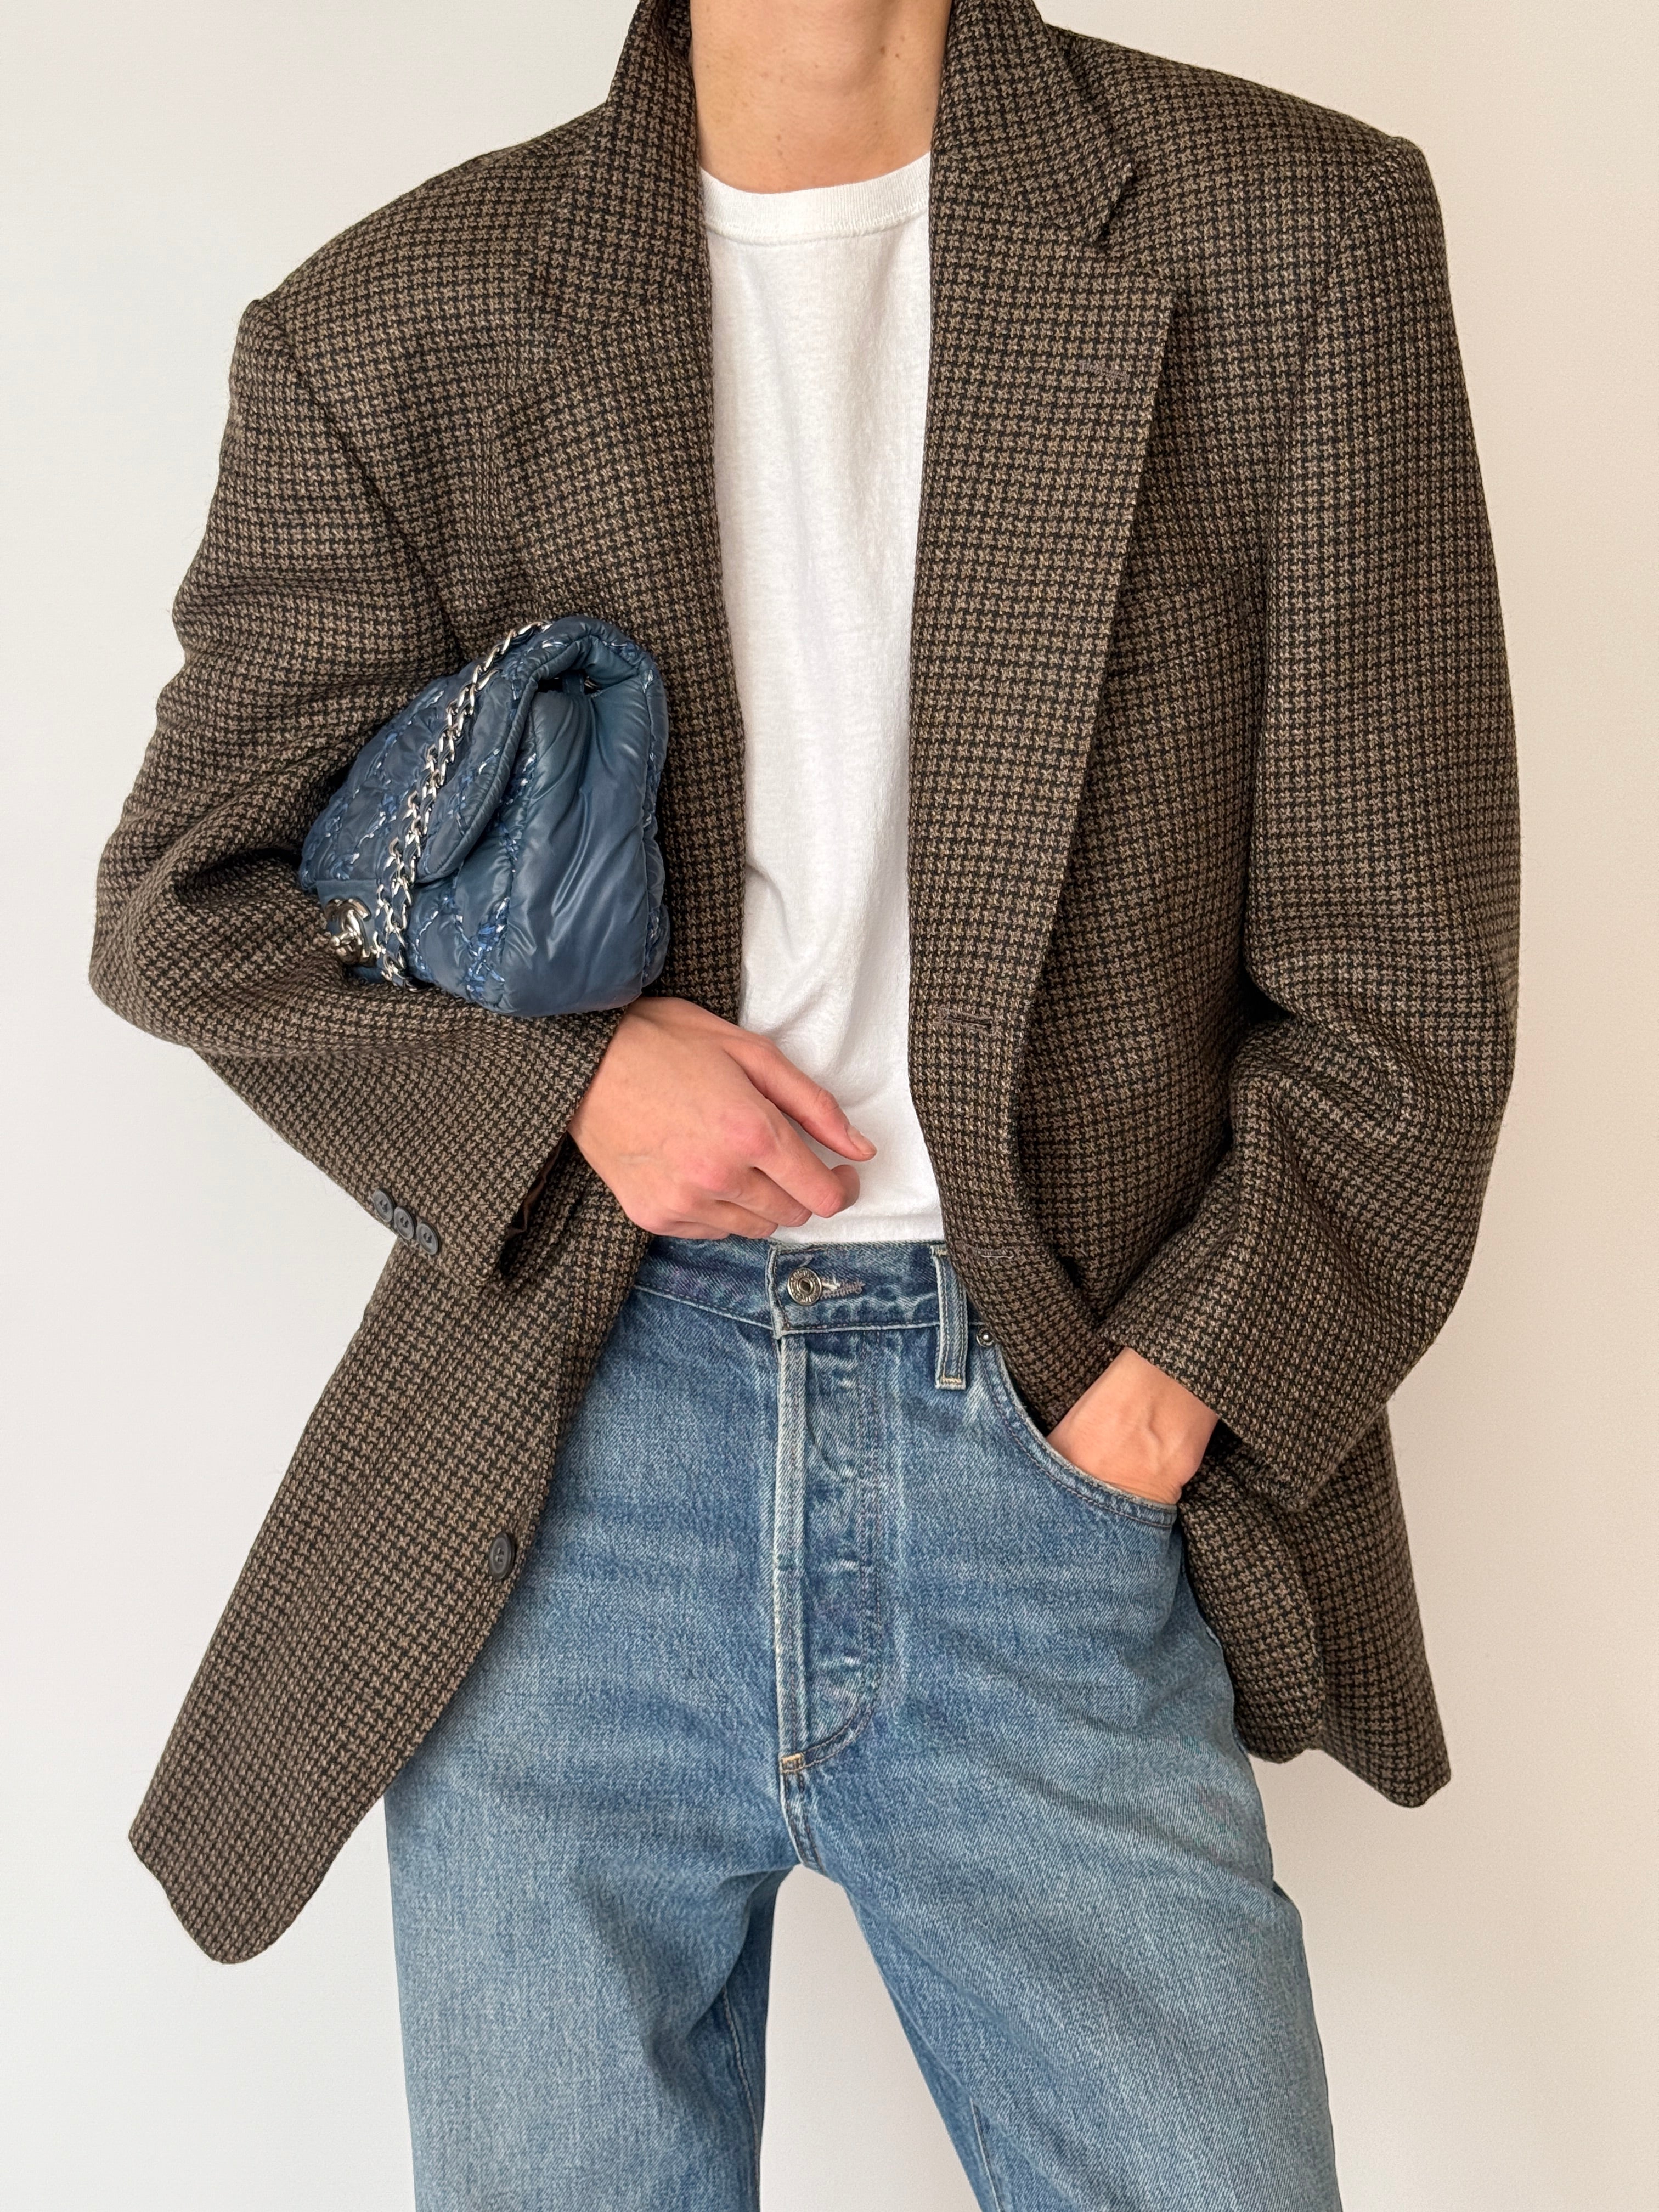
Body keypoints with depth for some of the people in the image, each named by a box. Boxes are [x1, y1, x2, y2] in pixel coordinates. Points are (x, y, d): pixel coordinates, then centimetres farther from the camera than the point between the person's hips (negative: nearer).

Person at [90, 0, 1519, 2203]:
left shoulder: (1296, 236, 2)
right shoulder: (395, 328, 5)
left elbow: (1396, 984, 1)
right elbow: (184, 901, 9)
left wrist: (1173, 1392, -7)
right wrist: (558, 1074, -8)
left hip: (1058, 1449, 0)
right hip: (561, 1472, 1)